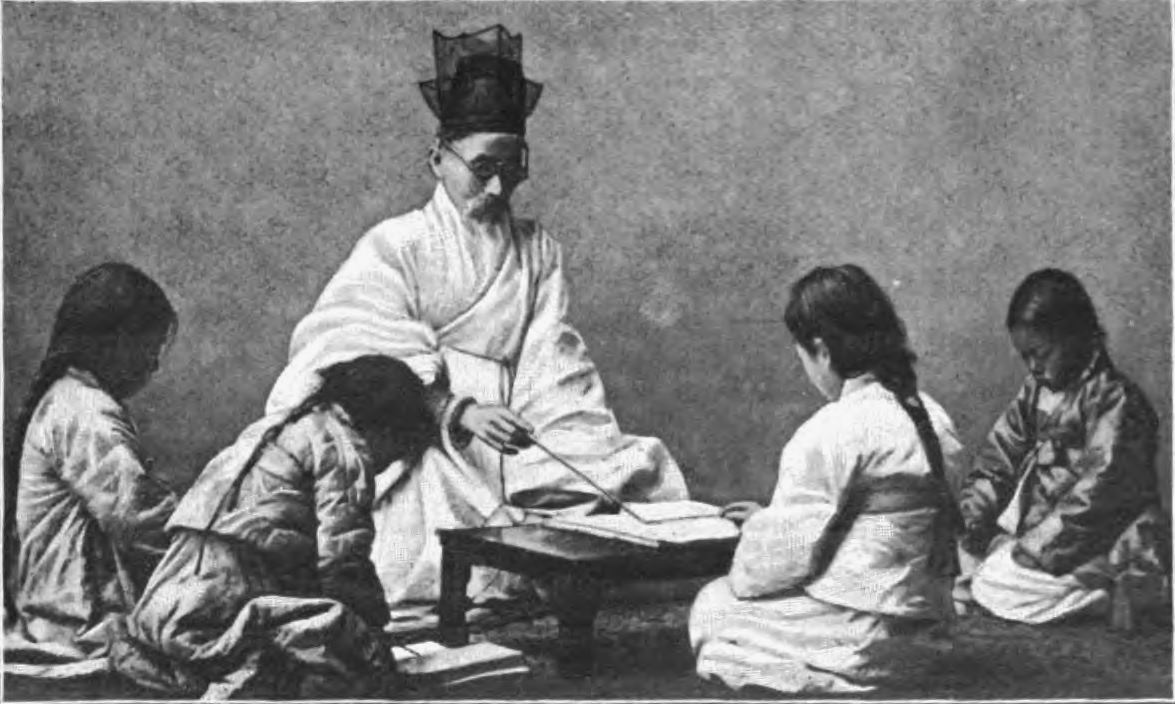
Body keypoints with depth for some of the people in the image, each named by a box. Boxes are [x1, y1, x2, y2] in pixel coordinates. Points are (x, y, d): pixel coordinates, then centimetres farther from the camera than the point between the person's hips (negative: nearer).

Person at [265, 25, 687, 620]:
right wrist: (462, 413, -23)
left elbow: (551, 368, 8)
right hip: (417, 443, -4)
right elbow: (384, 371, -7)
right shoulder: (394, 247, 4)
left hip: (505, 439, 5)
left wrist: (607, 457, -9)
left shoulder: (538, 251, 16)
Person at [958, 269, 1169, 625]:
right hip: (1038, 530, 8)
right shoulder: (1036, 390, 8)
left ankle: (1104, 598, -8)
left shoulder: (1115, 399, -15)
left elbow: (1097, 494, -21)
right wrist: (969, 526, -5)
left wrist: (1030, 551, -23)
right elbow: (995, 461, 9)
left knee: (996, 585, -22)